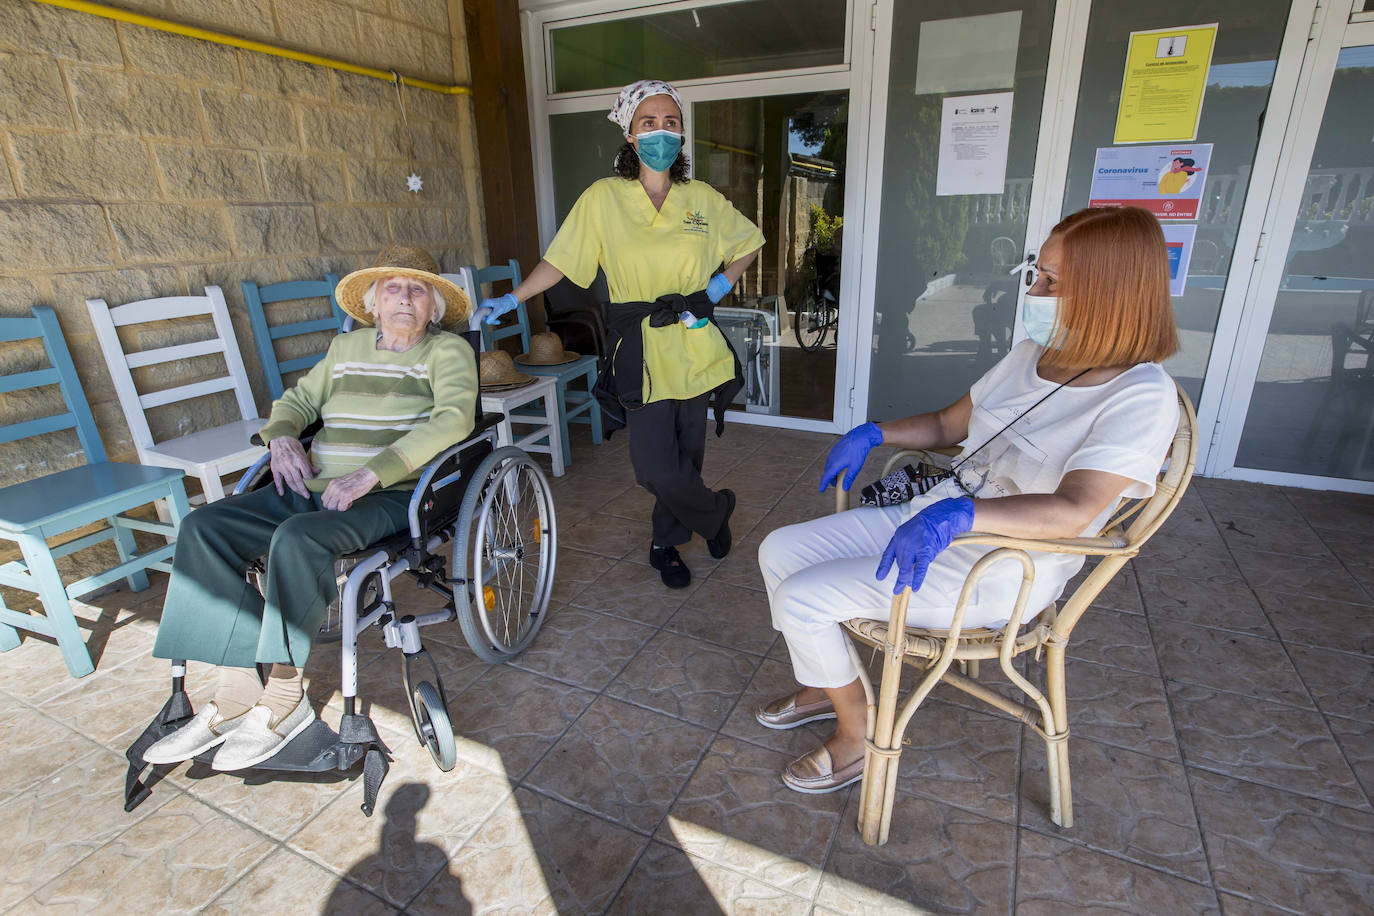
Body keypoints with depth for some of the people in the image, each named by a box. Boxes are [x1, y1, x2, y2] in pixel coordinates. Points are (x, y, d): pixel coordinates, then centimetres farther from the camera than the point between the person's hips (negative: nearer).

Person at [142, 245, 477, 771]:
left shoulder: (447, 351, 1)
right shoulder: (347, 348, 21)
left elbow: (453, 418, -16)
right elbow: (297, 400, 30)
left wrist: (370, 474, -23)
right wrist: (282, 434, 4)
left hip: (392, 496, -6)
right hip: (314, 487, 7)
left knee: (296, 538, -33)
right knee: (203, 528, -12)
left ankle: (284, 698, -15)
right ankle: (235, 694, -9)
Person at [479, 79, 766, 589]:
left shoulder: (703, 198, 8)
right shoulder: (602, 198, 3)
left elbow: (750, 244, 20)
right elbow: (561, 261, 5)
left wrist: (720, 286, 4)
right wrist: (511, 300, -2)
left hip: (695, 349, 2)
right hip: (640, 351, -2)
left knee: (686, 456, 7)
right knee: (657, 467, -9)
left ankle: (667, 543, 32)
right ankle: (715, 512, 23)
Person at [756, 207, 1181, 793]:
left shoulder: (1141, 396, -17)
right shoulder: (1032, 355, 7)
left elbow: (1073, 511, -31)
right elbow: (948, 424, 17)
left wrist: (958, 514, -46)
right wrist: (872, 433, 1)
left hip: (995, 576, -8)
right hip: (930, 519, 8)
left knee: (800, 600, -18)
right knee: (779, 551, 2)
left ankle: (859, 734, 9)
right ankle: (824, 685, 23)